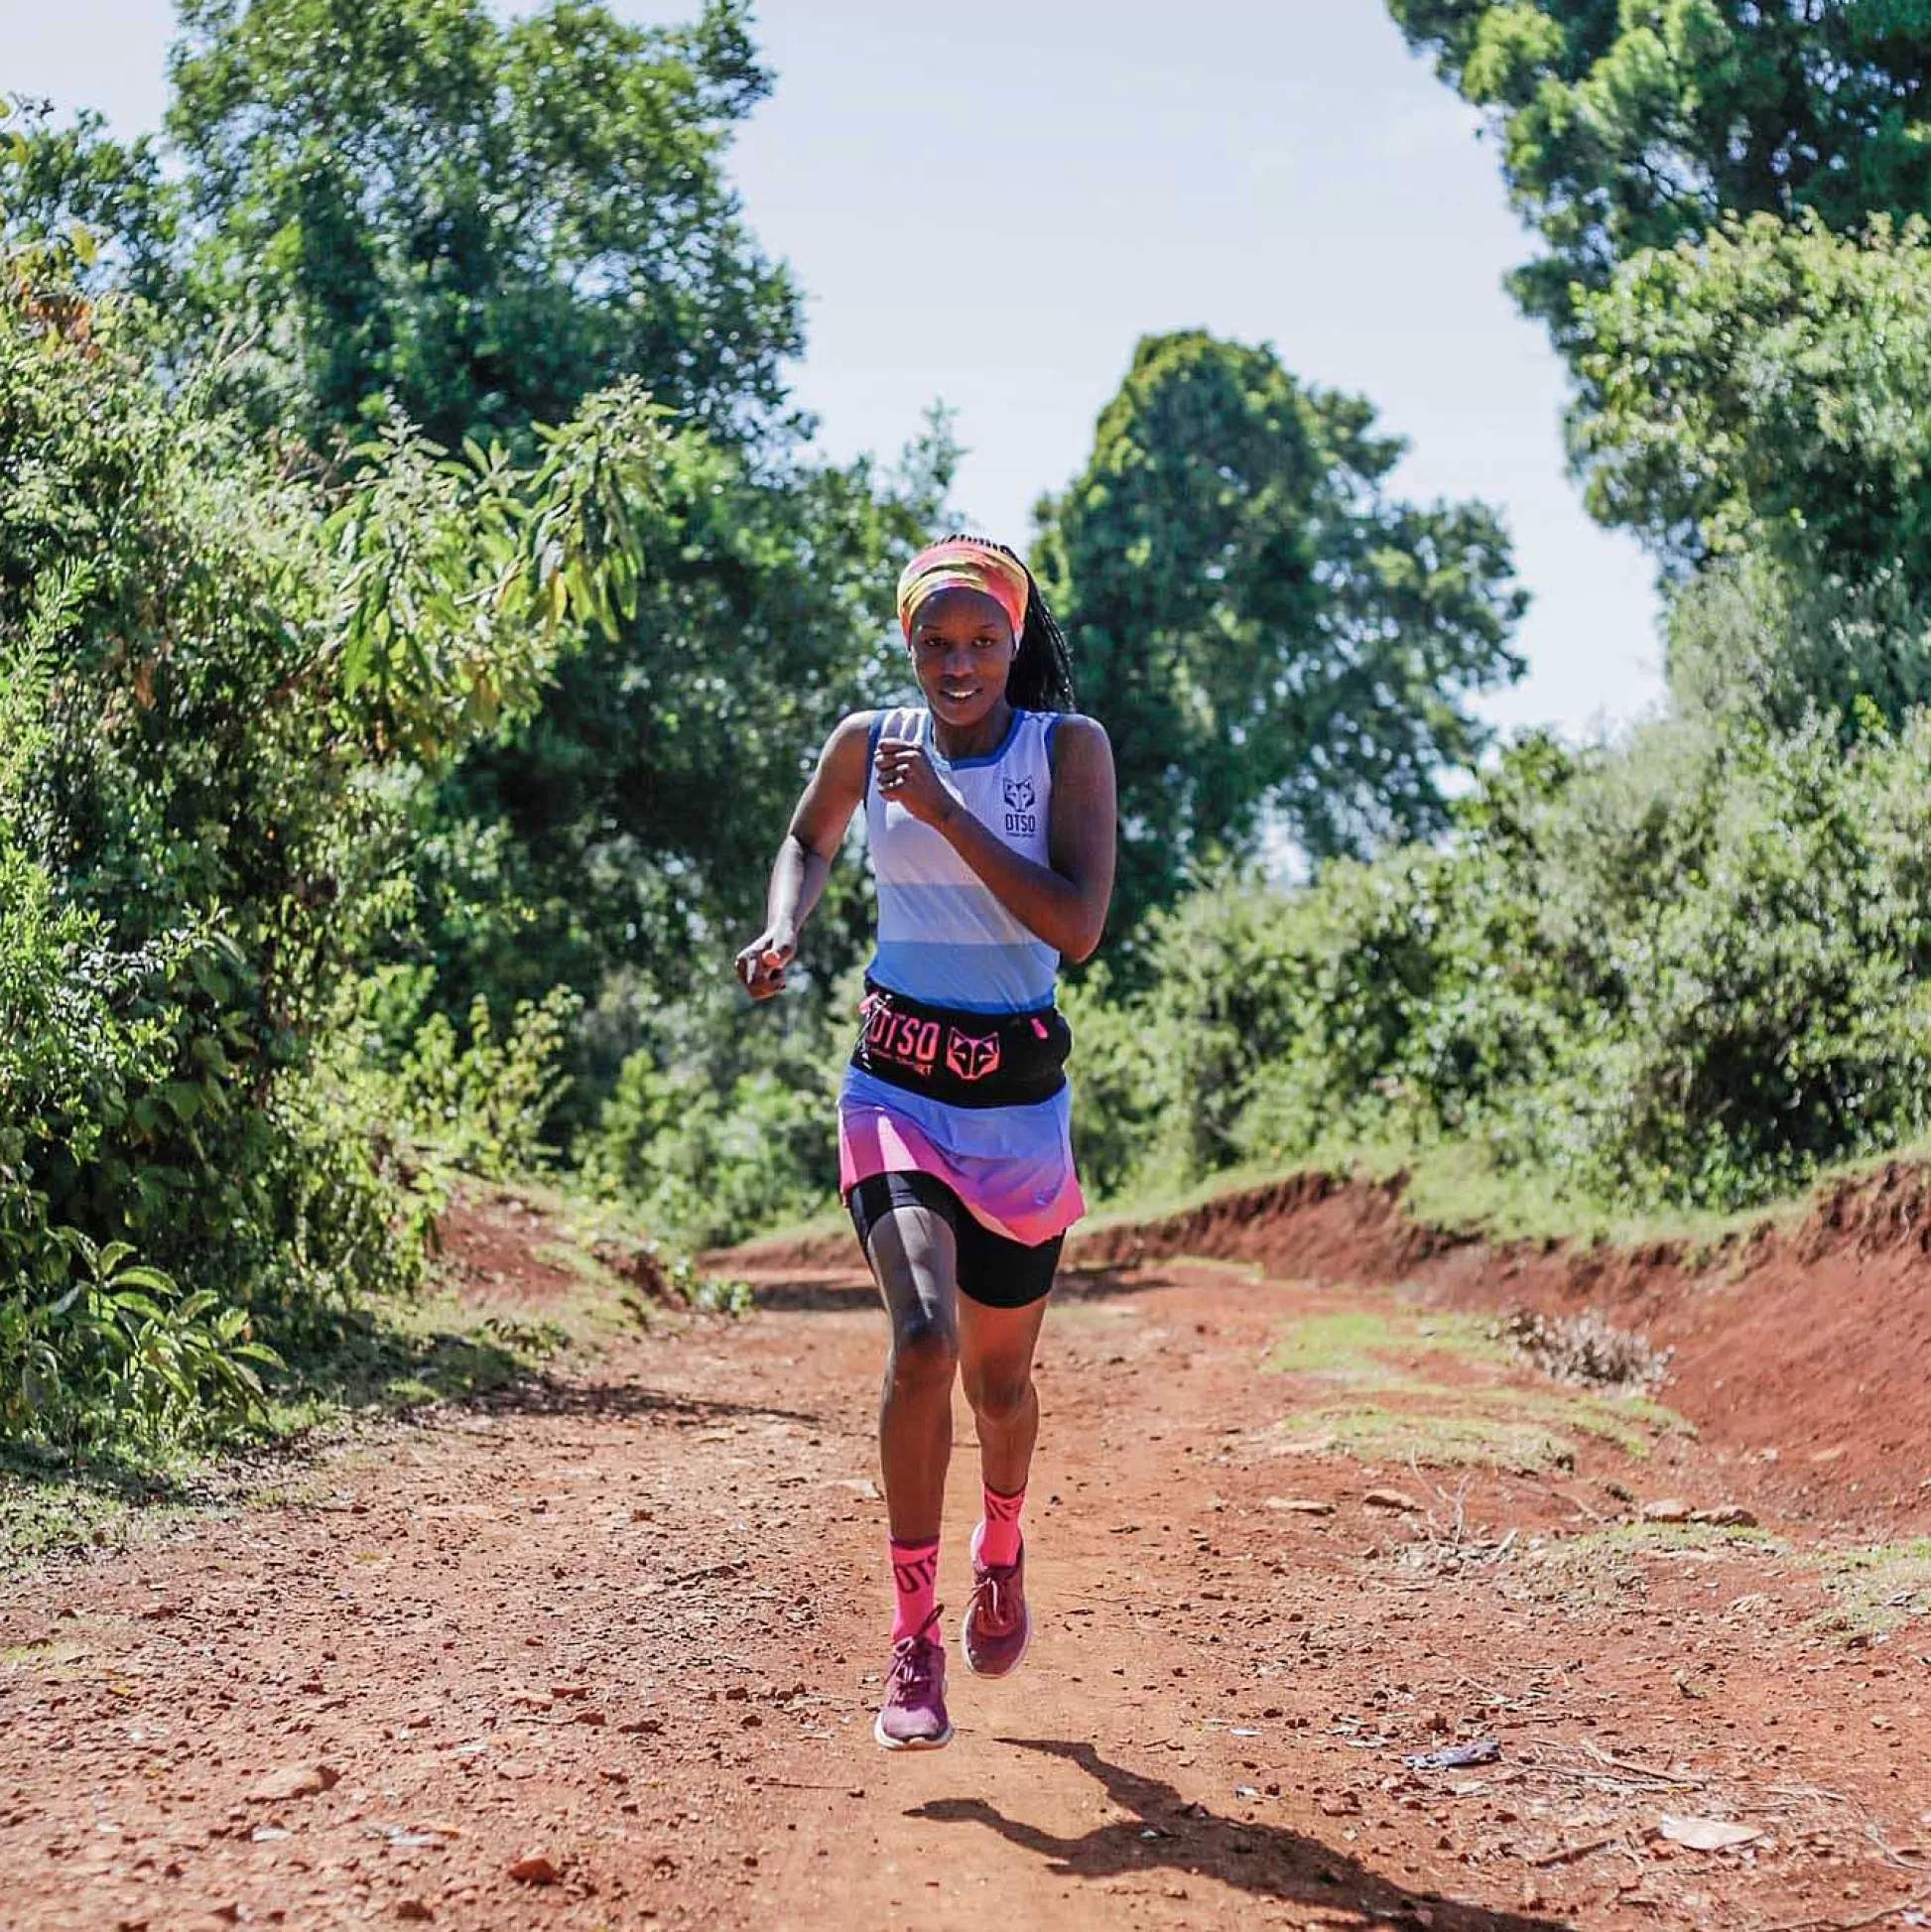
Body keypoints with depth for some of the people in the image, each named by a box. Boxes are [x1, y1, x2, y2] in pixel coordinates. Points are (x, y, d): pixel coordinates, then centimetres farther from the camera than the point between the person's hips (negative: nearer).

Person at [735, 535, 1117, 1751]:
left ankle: (1003, 1549, 48)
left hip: (1020, 1099, 0)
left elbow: (1078, 927, -18)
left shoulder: (1069, 748, -6)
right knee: (924, 1339, -23)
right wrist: (785, 928, 2)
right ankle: (914, 1639, -13)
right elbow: (809, 842, 23)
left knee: (999, 1377, 14)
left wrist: (945, 812, -22)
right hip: (897, 1089, 0)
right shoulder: (869, 743, 1)